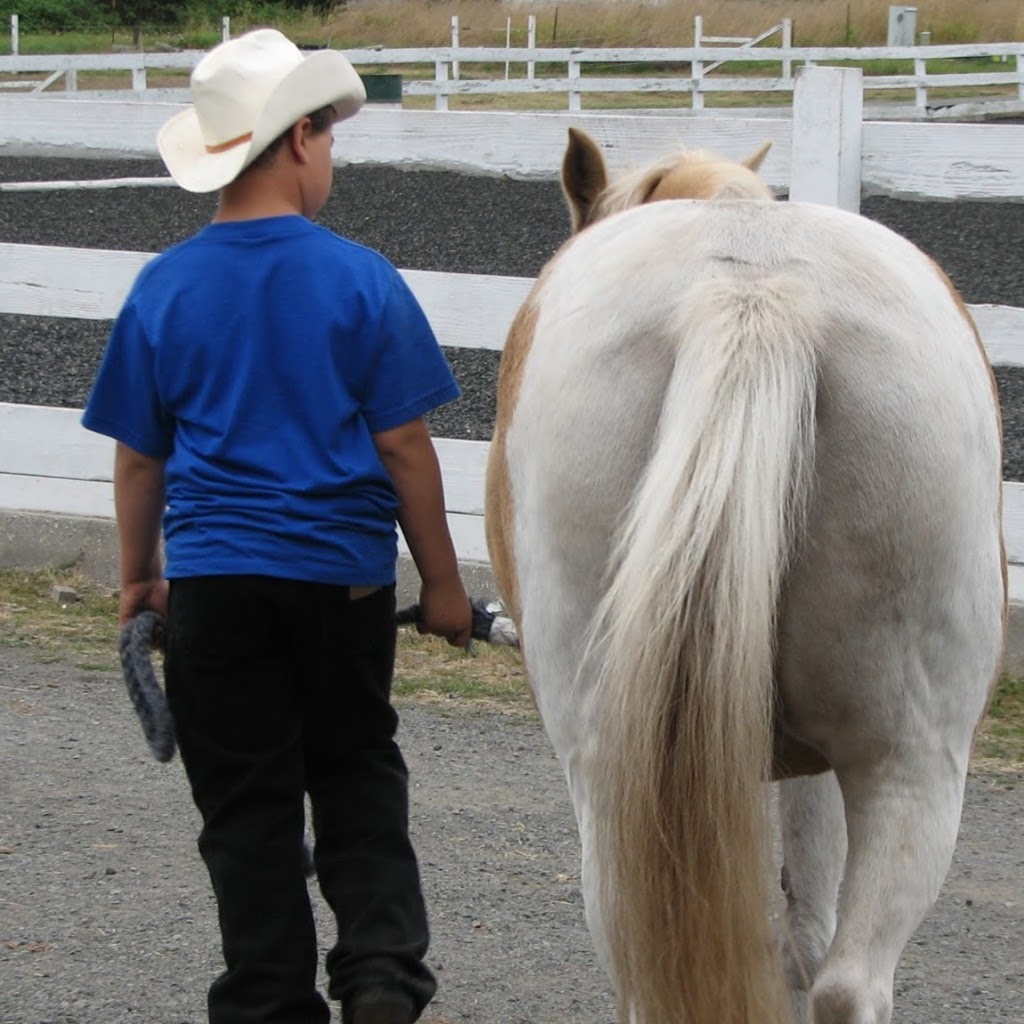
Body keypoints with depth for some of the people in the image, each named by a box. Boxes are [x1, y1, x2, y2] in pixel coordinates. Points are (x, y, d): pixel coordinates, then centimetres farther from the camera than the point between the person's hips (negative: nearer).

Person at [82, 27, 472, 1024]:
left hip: (213, 579, 1)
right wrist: (440, 580, 2)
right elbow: (404, 445, -7)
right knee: (359, 776, 17)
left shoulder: (162, 288, -3)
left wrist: (138, 576, 18)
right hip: (344, 575, -1)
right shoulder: (360, 280, -8)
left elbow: (138, 456, 4)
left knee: (246, 803, 9)